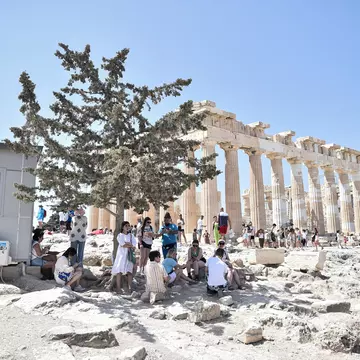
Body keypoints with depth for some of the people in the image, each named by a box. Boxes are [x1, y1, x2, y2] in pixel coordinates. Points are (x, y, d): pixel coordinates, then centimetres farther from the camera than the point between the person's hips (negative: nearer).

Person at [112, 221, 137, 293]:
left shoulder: (131, 235, 13)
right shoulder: (120, 235, 3)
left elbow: (134, 246, 2)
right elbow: (122, 245, -12)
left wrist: (127, 244, -9)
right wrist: (130, 245, -4)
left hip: (130, 255, 3)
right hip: (121, 254, -3)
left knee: (129, 271, -2)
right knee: (119, 271, -6)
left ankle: (129, 288, 3)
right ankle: (118, 288, -2)